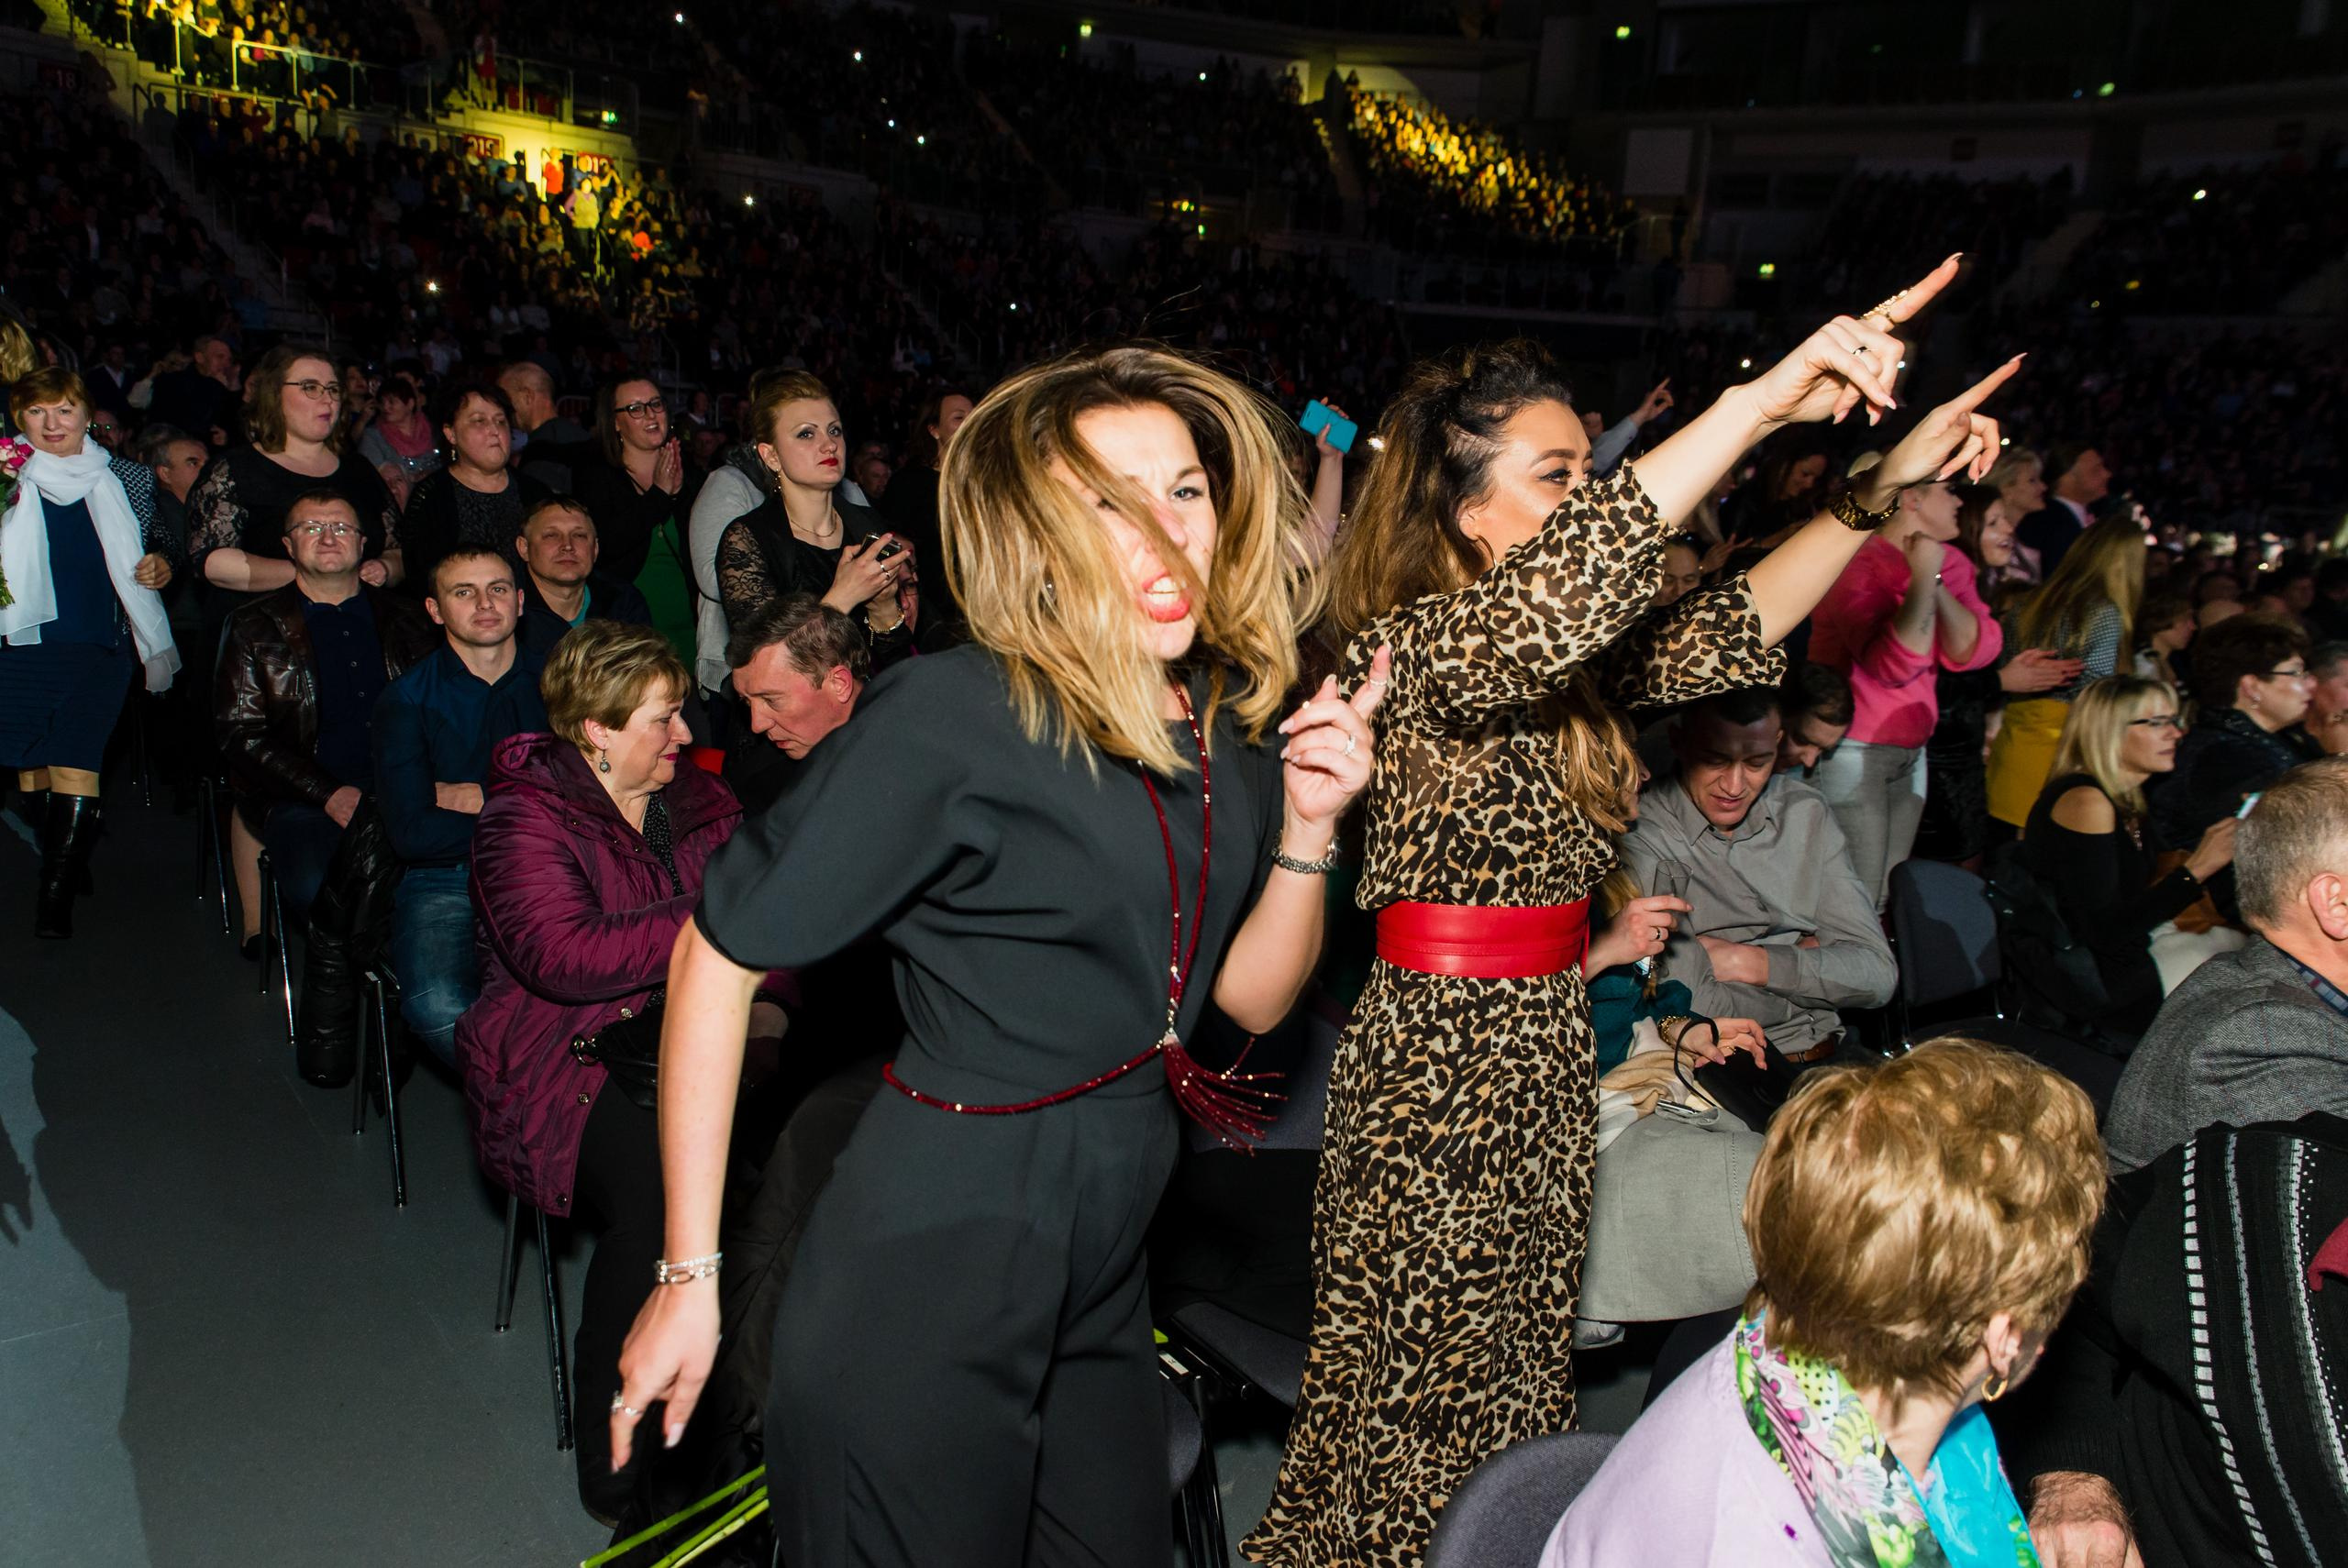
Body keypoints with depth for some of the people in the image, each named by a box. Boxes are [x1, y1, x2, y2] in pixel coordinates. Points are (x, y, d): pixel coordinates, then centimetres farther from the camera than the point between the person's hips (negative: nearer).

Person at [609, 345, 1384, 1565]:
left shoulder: (1235, 719, 1)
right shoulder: (951, 719, -20)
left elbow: (1252, 997, 9)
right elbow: (718, 956, -14)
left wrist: (1308, 825, -8)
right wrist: (690, 1277, -12)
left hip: (1101, 1280, 7)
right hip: (924, 1287, -7)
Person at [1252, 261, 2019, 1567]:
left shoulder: (1566, 660, 7)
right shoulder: (1401, 648, -18)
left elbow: (1732, 631, 7)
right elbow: (1537, 599, -37)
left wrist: (1887, 488, -2)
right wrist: (1761, 403, -37)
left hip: (1548, 1058, 8)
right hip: (1438, 1059, -8)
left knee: (1520, 1381, 20)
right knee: (1422, 1411, 7)